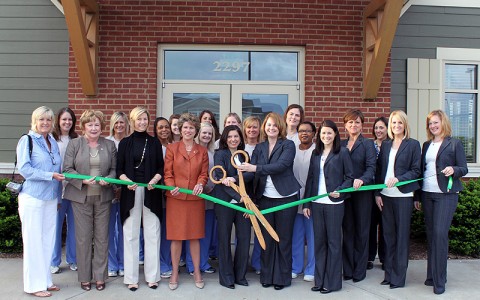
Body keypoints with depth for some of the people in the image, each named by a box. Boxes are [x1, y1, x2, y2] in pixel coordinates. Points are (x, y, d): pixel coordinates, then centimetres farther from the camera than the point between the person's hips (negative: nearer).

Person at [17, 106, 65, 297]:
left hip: (51, 198, 6)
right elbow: (24, 169, -13)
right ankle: (34, 285, 9)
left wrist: (58, 196, 15)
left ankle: (45, 280, 20)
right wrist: (50, 175, -19)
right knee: (33, 241, 0)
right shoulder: (27, 140, -5)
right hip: (32, 198, -6)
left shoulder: (53, 142, 13)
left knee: (48, 240, 9)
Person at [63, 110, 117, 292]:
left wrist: (107, 179, -13)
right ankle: (84, 277, 17)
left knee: (102, 237, 6)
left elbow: (114, 169, 8)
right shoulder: (74, 144, 3)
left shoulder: (110, 145, 8)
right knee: (83, 237, 4)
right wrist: (83, 180, -17)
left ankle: (100, 276, 18)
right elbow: (67, 169, -2)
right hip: (81, 197, -1)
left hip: (103, 196, 2)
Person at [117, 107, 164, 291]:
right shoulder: (125, 143, 8)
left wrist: (155, 179, -12)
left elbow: (161, 167, 8)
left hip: (151, 192, 0)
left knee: (152, 233, 2)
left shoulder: (154, 142, 9)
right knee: (130, 234, 2)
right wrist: (127, 181, -13)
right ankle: (131, 277, 11)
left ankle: (152, 276, 12)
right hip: (131, 192, 0)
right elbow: (119, 169, 5)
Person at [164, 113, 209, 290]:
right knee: (176, 237, 3)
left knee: (195, 236, 8)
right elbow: (167, 173, 0)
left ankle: (197, 272, 20)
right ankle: (174, 274, 16)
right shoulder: (171, 148, 4)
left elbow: (204, 174, 6)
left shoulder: (202, 151, 9)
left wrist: (200, 184, -15)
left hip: (195, 198, 1)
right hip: (175, 198, -1)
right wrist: (171, 187, -18)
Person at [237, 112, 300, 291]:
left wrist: (256, 168, -27)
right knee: (266, 238, 9)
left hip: (286, 197, -3)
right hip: (265, 198, 4)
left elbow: (281, 165, -20)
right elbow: (250, 171, -1)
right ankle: (266, 276, 23)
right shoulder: (259, 148, 9)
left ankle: (282, 277, 20)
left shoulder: (288, 145, -4)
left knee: (283, 239, 6)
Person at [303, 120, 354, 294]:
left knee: (333, 241, 3)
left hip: (334, 203, -4)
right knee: (319, 241, 8)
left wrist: (340, 191, -18)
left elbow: (350, 176, -1)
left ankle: (332, 282, 14)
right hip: (317, 203, 4)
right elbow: (310, 178, 11)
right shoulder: (316, 154, 11)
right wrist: (306, 203, 9)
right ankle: (320, 280, 18)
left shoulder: (342, 152, -2)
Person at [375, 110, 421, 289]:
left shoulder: (413, 144, 0)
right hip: (386, 195, 4)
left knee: (401, 235, 2)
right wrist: (377, 193, 4)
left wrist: (398, 179, -18)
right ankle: (389, 274, 19)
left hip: (403, 196, -4)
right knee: (388, 234, 9)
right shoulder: (385, 145, 12)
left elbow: (416, 171, -3)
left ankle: (398, 277, 11)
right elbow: (379, 170, 10)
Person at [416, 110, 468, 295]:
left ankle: (439, 280, -3)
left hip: (446, 194, -5)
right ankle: (432, 275, 18)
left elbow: (464, 169, -1)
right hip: (427, 194, 5)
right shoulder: (426, 145, 14)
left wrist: (453, 170, -24)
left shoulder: (454, 144, 0)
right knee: (430, 234, 8)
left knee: (440, 233, -12)